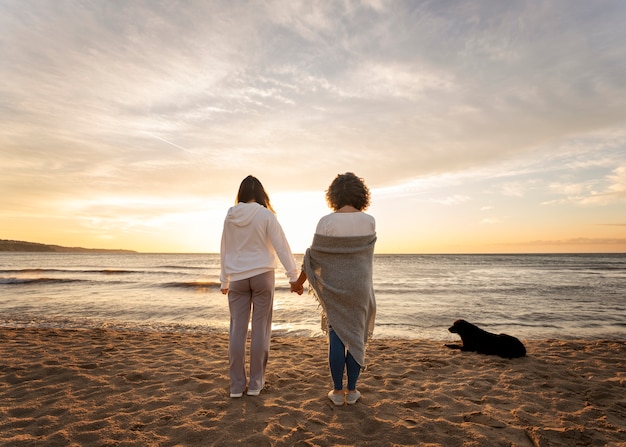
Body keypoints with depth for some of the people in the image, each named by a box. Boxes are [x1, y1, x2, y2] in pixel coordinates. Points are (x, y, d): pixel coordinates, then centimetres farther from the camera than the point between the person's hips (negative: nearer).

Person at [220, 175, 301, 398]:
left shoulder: (230, 217, 3)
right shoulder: (265, 214, -8)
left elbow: (224, 251, 11)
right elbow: (281, 246, -10)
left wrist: (224, 280, 21)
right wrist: (293, 276, -5)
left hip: (237, 278, 3)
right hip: (262, 275, -3)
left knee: (237, 330, 8)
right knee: (260, 329, 6)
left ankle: (236, 385, 16)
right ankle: (255, 383, 15)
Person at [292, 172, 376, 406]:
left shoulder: (326, 222, -12)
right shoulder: (369, 221, -7)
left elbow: (313, 256, -7)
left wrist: (300, 282, 6)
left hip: (333, 288, -1)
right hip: (359, 288, 1)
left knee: (337, 338, 9)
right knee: (356, 338, 12)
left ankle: (338, 391, 18)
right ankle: (352, 390, 21)